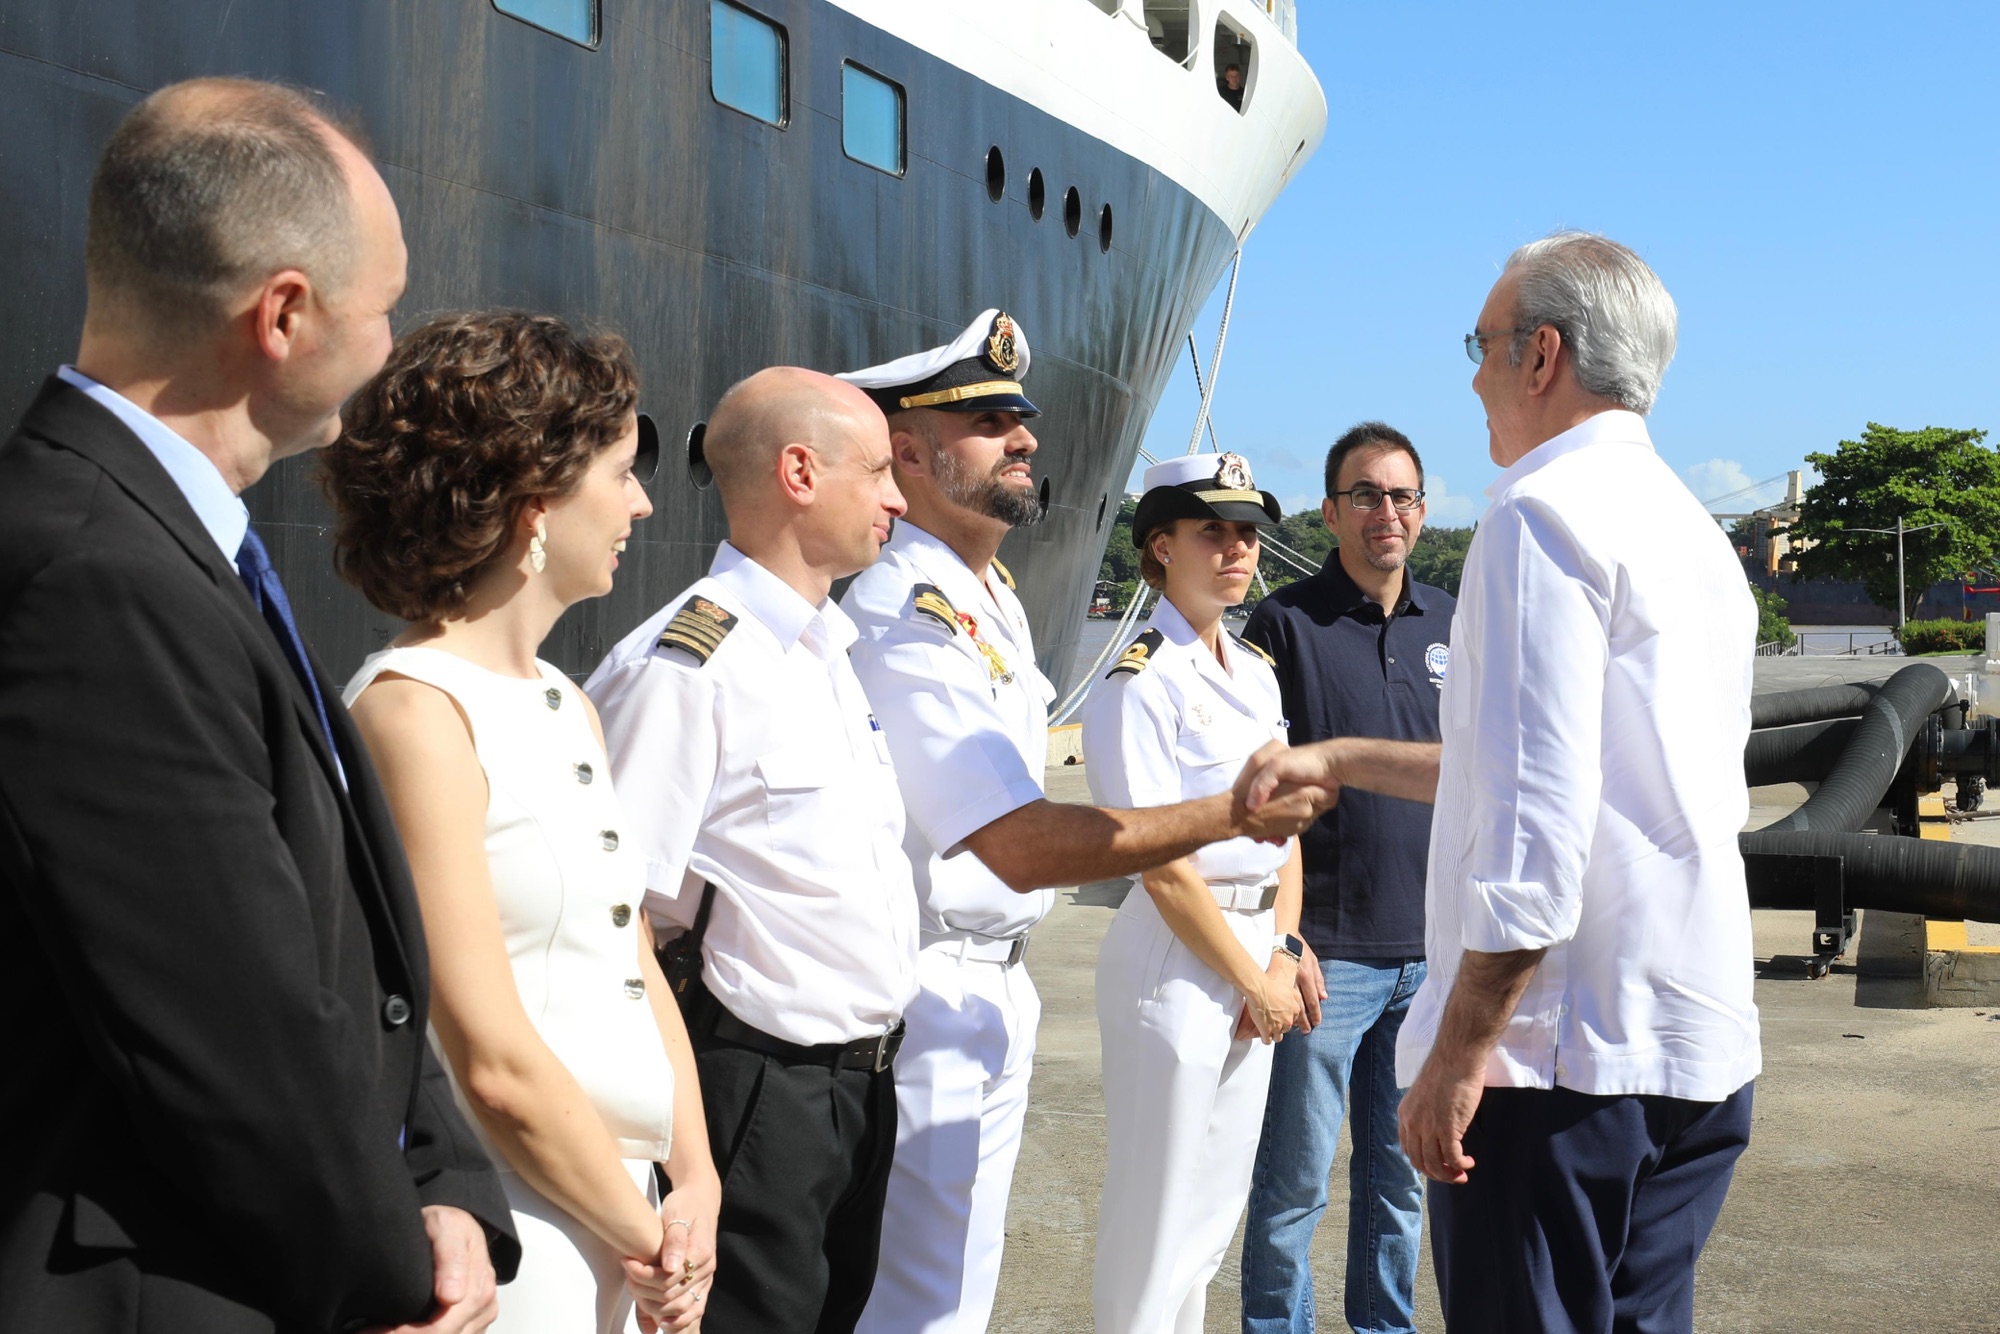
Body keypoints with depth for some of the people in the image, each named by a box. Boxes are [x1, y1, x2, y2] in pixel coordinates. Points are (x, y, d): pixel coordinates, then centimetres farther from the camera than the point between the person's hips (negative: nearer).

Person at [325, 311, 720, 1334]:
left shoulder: (570, 707, 10)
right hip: (510, 1235, -8)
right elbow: (496, 1064, -19)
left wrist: (696, 1185, -2)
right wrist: (646, 1240, -8)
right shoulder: (415, 708, -16)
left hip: (618, 1209, 8)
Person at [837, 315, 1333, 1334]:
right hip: (927, 993, -10)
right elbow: (1023, 847, -27)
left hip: (998, 984, 10)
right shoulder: (905, 614, -21)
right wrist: (1231, 814, -24)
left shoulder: (994, 598, 12)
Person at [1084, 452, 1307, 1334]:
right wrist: (1252, 980, -11)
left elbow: (1286, 821, 10)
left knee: (1218, 1206, 17)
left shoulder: (1257, 673, 11)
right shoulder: (1140, 682, -13)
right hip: (1177, 956, -8)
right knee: (1158, 1213, 2)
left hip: (1257, 949, 8)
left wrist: (1283, 956, -2)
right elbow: (1160, 864, -16)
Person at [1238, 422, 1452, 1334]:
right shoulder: (1285, 623, -4)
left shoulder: (1450, 626, 10)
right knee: (1294, 1182, 3)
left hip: (1431, 953, 5)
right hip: (1328, 952, -4)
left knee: (1400, 1175, 15)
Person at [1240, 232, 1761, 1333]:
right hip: (1699, 1046, 9)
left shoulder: (1545, 512, -11)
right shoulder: (1692, 530, 18)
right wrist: (1340, 761, 29)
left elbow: (1536, 822, -20)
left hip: (1563, 1046, -9)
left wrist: (1462, 1048, -17)